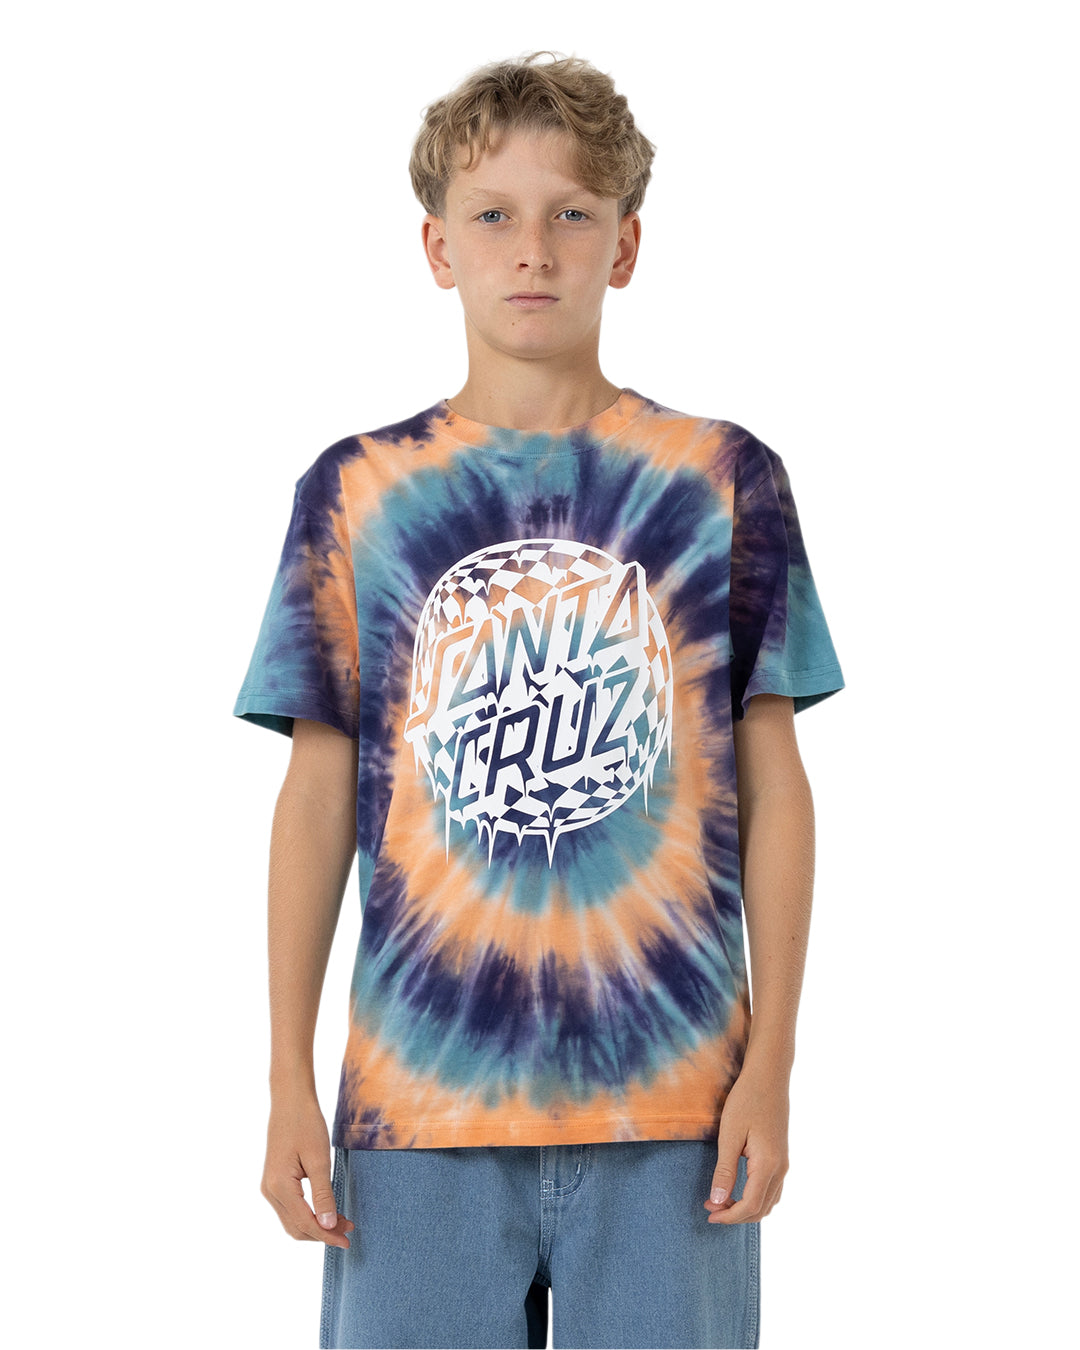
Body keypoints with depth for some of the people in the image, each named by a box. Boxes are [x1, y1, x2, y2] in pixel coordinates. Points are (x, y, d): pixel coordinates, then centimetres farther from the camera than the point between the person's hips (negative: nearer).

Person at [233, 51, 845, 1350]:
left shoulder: (725, 484, 3)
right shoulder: (355, 493, 5)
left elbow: (771, 788, 4)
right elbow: (318, 794, 5)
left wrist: (770, 1063, -1)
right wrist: (289, 1076, 2)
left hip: (673, 1098, 0)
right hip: (419, 1092, 0)